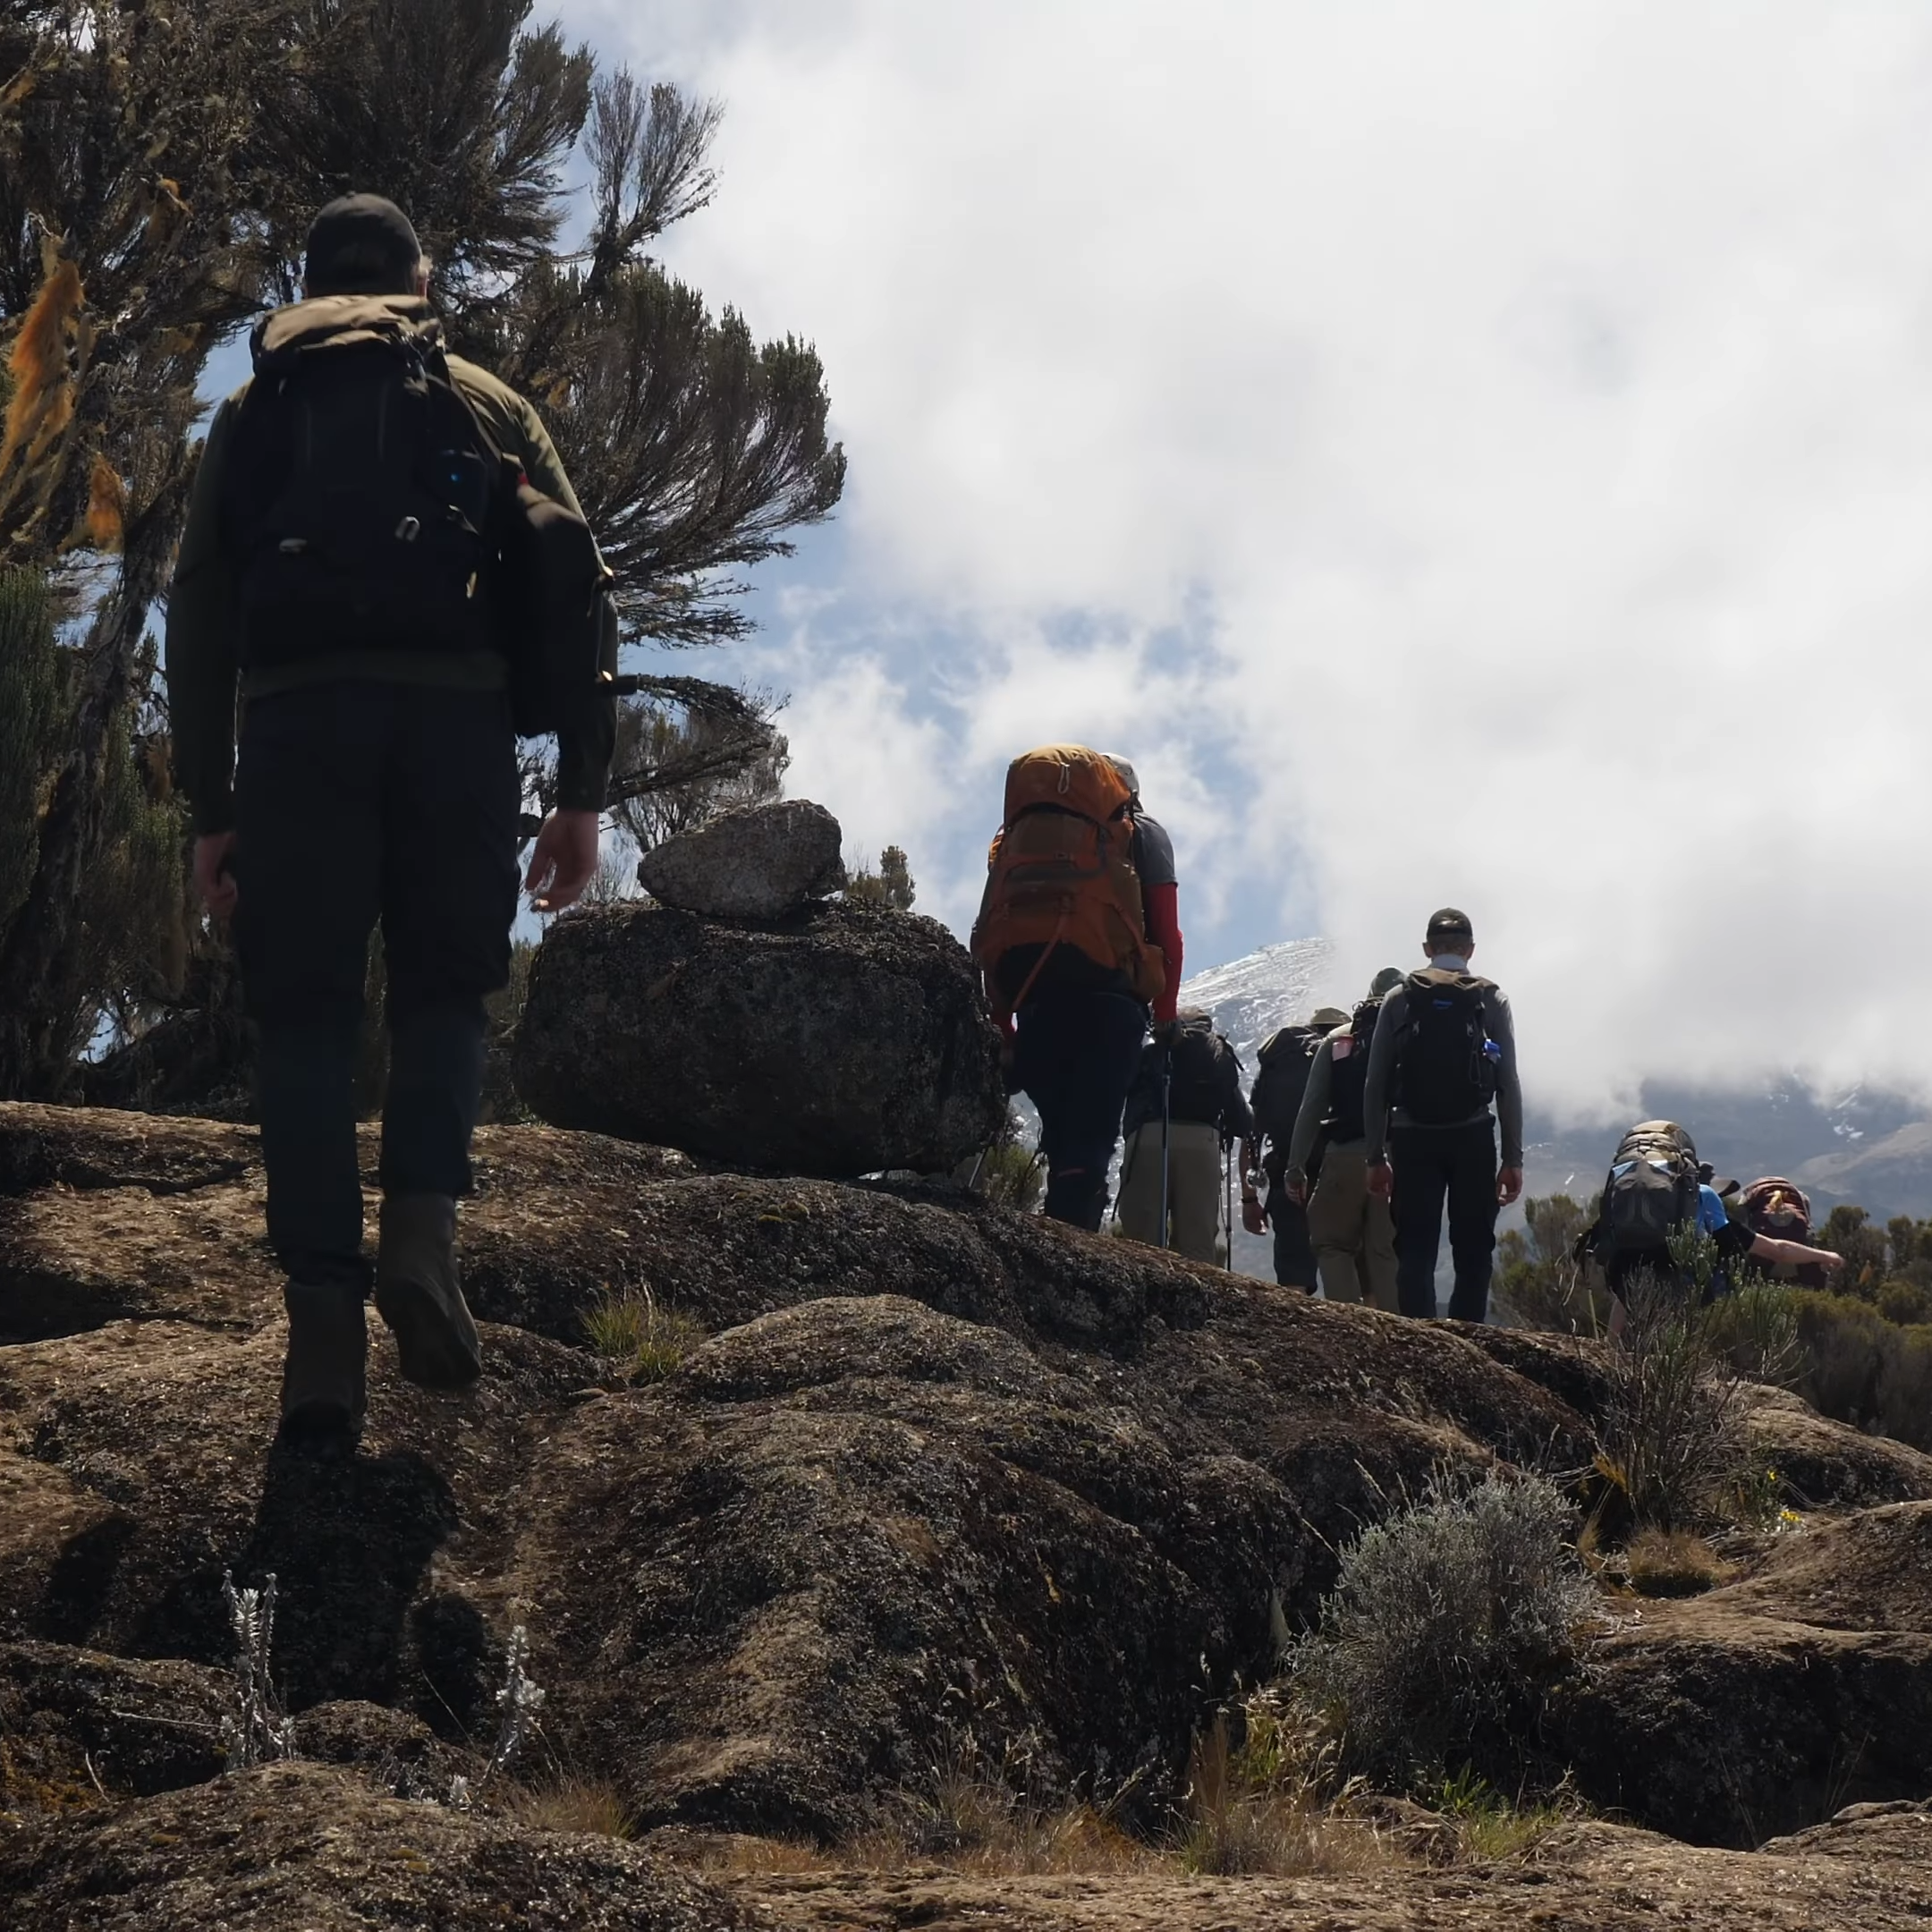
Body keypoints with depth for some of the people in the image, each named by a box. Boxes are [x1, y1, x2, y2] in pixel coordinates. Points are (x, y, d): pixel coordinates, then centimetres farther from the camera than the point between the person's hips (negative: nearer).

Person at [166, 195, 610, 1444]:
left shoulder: (254, 412, 20)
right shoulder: (489, 406, 18)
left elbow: (200, 610, 11)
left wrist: (210, 807, 10)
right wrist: (583, 794, 7)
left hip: (297, 718, 0)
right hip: (457, 716, 0)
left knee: (307, 1020, 3)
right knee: (443, 992, 13)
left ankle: (326, 1337, -7)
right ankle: (423, 1235, -12)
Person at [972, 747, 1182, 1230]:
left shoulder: (1015, 832, 31)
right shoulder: (1140, 832, 21)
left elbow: (987, 932, 21)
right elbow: (1165, 932, 7)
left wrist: (1003, 1029, 21)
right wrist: (1165, 1014, 11)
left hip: (1026, 985, 4)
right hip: (1104, 983, -3)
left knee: (1059, 1128, 15)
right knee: (1091, 1132, -8)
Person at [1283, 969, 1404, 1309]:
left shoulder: (1336, 1040, 11)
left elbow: (1311, 1108, 7)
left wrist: (1296, 1166, 8)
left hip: (1344, 1154, 0)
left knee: (1332, 1244, 10)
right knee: (1386, 1250, 7)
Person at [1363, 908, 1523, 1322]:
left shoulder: (1399, 1000, 5)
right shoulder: (1491, 1001, 3)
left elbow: (1376, 1085, 3)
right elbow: (1508, 1085, -1)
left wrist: (1375, 1156, 7)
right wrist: (1513, 1159, 2)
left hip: (1413, 1138, 1)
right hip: (1473, 1138, -1)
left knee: (1415, 1252, 2)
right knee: (1473, 1251, 5)